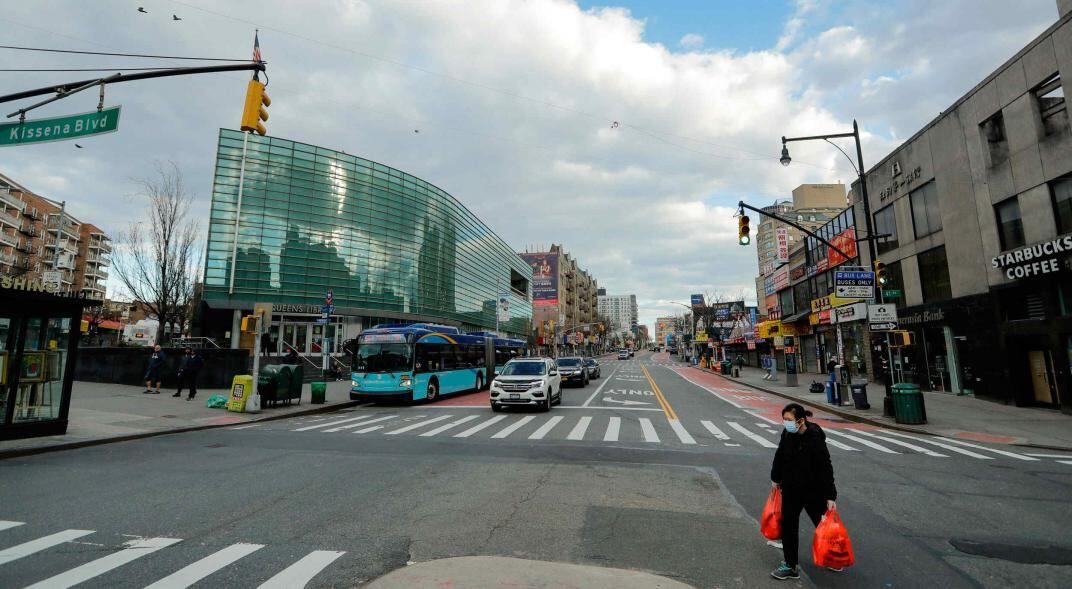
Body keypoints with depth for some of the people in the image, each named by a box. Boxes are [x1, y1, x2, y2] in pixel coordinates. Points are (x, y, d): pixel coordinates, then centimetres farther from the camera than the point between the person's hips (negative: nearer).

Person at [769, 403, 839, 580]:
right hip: (791, 489, 5)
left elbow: (825, 468, -20)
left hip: (813, 490, -5)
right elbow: (780, 456, 7)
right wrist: (776, 478, 17)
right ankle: (790, 565, 21)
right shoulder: (787, 433, -8)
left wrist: (830, 496, -19)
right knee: (788, 525, 8)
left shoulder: (815, 438, -24)